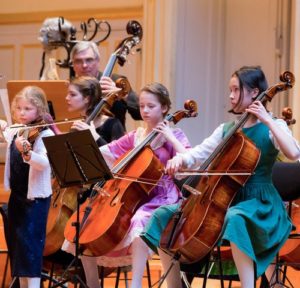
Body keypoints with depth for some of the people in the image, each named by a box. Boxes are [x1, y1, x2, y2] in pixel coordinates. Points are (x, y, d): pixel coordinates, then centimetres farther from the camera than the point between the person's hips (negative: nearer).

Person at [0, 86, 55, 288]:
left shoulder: (45, 134, -17)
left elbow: (45, 162, -35)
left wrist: (26, 152, -48)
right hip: (16, 194, 8)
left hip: (36, 196, -8)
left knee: (30, 241, -11)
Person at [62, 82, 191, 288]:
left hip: (161, 200, -6)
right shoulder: (135, 136, 14)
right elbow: (105, 152, 6)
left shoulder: (174, 135, 2)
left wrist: (170, 137, -15)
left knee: (139, 221, -40)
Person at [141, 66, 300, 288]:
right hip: (225, 198, 7)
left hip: (258, 203, -7)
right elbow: (200, 154, 7)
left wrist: (268, 120, -19)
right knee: (164, 215, -4)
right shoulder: (227, 129, 15)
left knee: (235, 219, -43)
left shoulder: (272, 127, -2)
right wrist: (180, 159, -15)